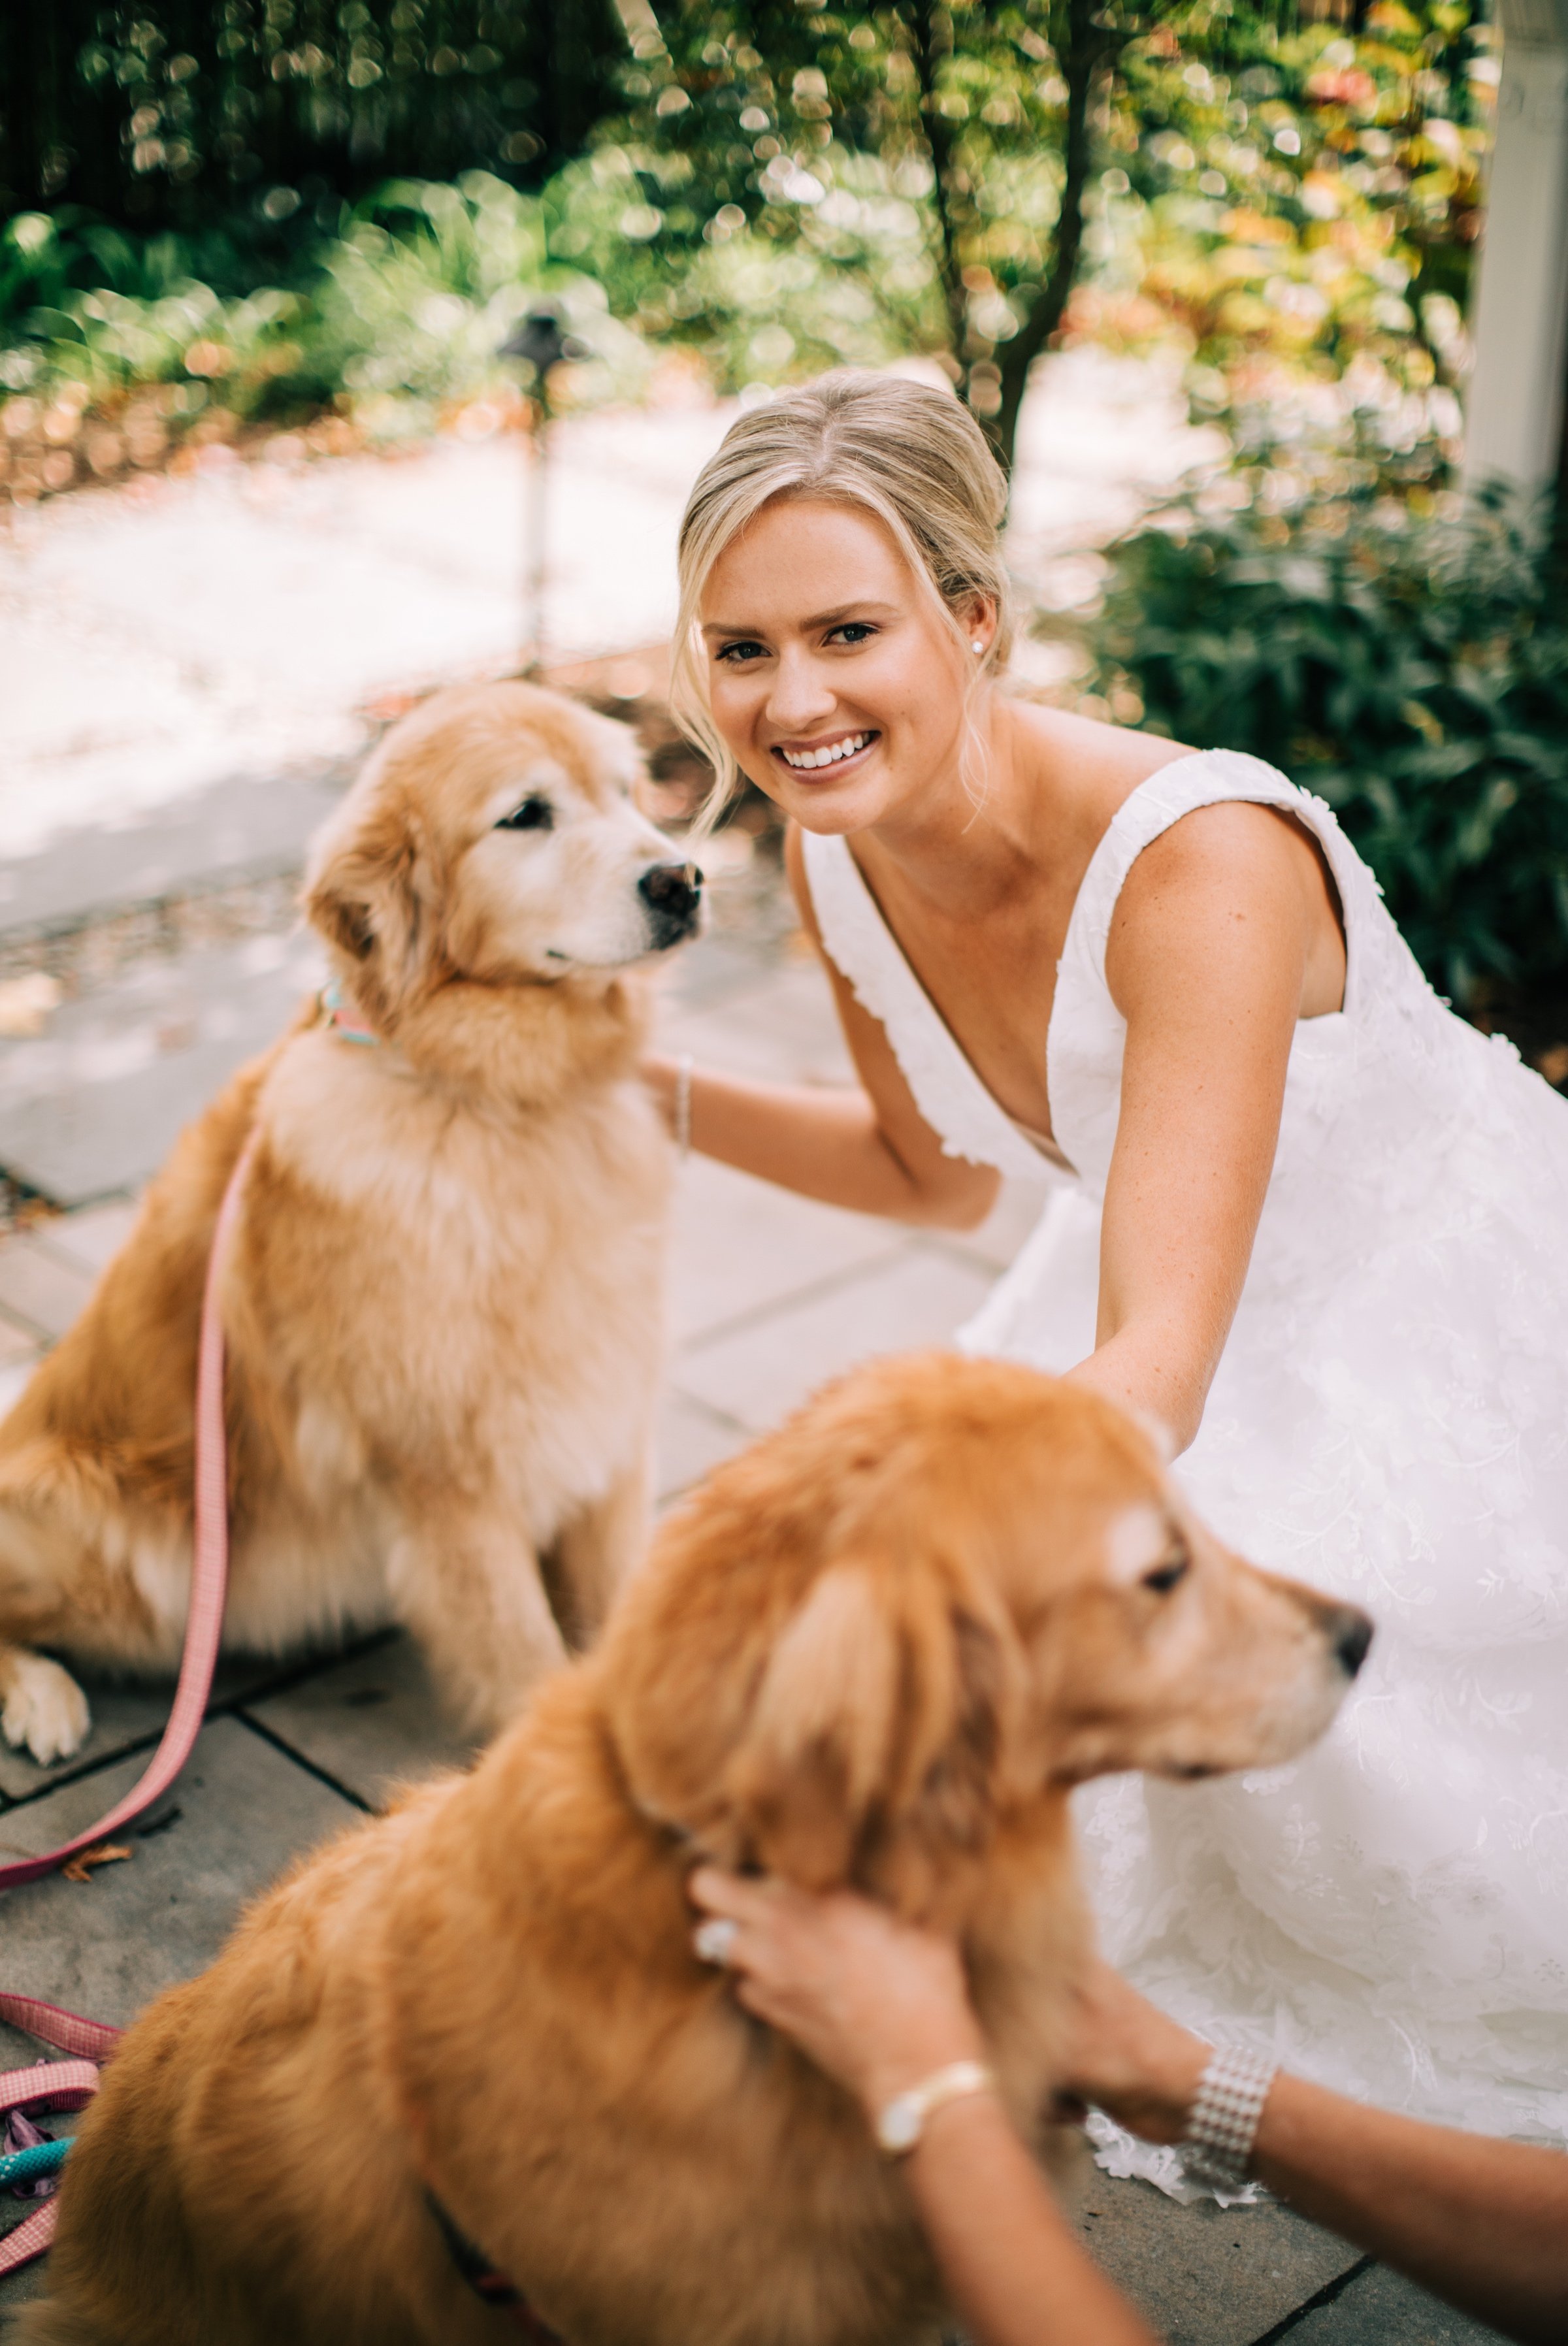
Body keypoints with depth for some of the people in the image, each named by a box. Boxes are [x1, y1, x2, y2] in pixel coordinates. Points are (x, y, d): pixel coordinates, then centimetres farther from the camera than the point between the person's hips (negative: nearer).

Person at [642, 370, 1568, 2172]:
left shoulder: (1199, 858, -38)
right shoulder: (839, 861, -14)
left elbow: (1152, 1376, -44)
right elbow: (937, 1174, 6)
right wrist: (645, 1092, -4)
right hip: (1212, 1298, 6)